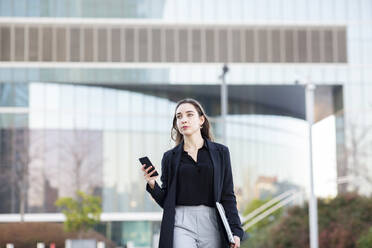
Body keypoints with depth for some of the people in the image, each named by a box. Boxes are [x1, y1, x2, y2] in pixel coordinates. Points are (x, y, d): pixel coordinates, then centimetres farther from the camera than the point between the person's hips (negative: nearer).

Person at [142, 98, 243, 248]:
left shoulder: (220, 152, 10)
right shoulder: (170, 157, 11)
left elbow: (228, 196, 8)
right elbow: (165, 201, 12)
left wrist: (235, 231, 0)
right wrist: (152, 185, -7)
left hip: (212, 224, 1)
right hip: (181, 225, 0)